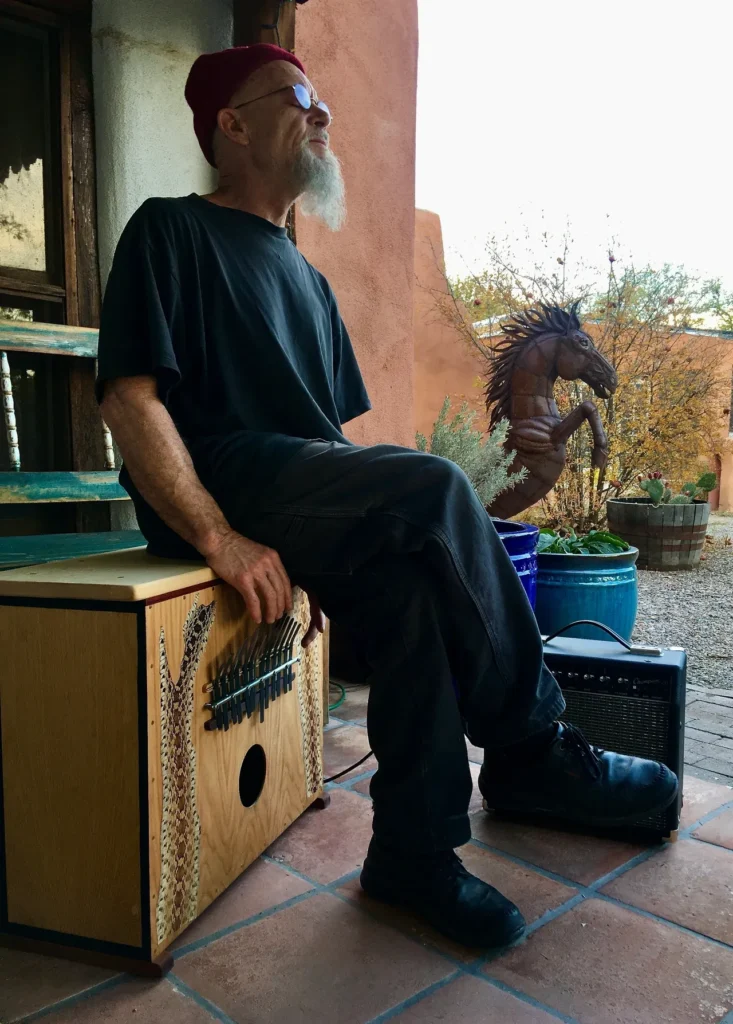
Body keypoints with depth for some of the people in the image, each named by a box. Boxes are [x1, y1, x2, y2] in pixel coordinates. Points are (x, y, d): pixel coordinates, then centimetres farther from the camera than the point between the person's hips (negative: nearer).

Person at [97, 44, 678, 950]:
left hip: (306, 492, 7)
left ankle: (413, 847, -10)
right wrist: (219, 538, -22)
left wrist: (341, 536, 3)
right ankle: (532, 752, -10)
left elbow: (334, 430, 22)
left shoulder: (306, 279, 25)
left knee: (407, 581, -22)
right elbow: (128, 396, -10)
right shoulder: (172, 231, 4)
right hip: (216, 478, -7)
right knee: (434, 489, -26)